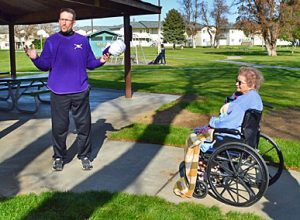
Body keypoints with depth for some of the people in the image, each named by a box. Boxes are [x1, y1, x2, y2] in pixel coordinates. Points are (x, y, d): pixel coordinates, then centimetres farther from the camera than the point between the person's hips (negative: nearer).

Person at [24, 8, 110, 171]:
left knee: (84, 125, 6)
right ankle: (59, 156, 20)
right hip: (58, 93, -1)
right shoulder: (51, 41, 4)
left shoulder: (83, 40, 6)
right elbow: (45, 65, 1)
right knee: (59, 127, 5)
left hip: (80, 92, 1)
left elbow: (90, 63, 9)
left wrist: (101, 61, -10)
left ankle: (84, 155, 19)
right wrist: (35, 58, -17)